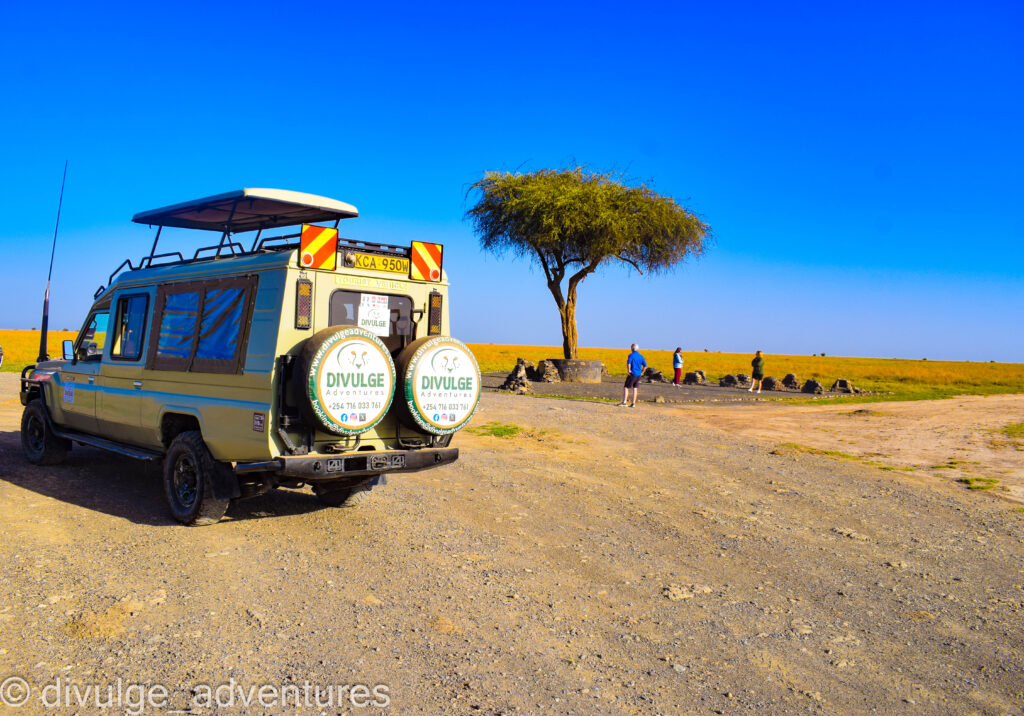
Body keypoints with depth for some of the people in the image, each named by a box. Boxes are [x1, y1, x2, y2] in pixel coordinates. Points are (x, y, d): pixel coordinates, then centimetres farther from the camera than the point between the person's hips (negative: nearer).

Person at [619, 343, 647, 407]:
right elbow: (645, 366, 10)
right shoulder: (641, 356, 9)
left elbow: (628, 363, -24)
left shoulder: (631, 355, -9)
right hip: (638, 375, 6)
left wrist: (628, 371, -15)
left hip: (632, 374, -6)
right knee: (635, 389, 10)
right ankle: (633, 403, 10)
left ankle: (624, 402, -6)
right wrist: (641, 372, 13)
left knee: (626, 388, 0)